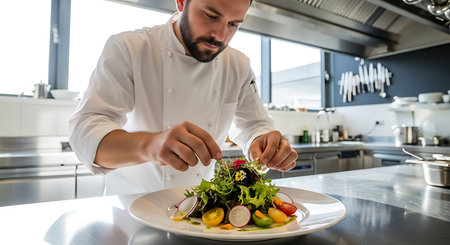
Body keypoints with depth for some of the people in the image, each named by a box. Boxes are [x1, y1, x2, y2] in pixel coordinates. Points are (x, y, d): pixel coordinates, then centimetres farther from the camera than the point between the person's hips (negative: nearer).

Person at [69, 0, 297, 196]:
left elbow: (253, 127, 3)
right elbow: (85, 133, -22)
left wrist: (263, 143, -22)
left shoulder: (239, 66, -1)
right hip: (131, 202, -3)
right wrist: (149, 144, -44)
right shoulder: (126, 49, -14)